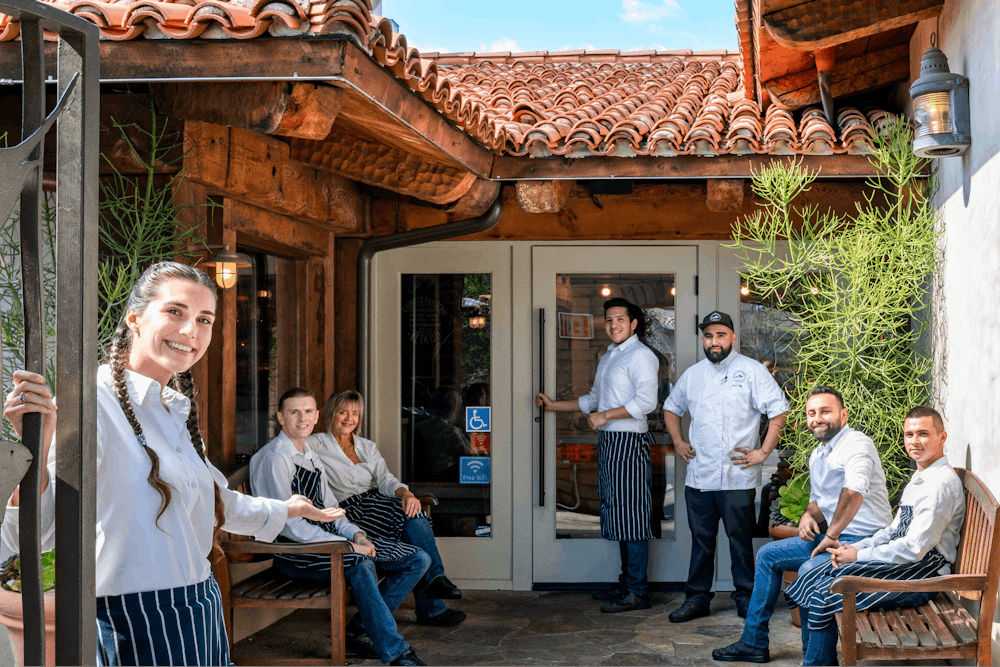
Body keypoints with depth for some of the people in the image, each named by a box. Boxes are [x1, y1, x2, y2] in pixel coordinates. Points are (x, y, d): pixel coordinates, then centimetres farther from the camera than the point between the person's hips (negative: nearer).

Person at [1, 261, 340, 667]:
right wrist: (36, 447, -39)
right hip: (137, 625, -8)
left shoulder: (176, 411, 10)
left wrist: (285, 510, 39)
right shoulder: (94, 400, -15)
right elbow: (39, 531, -23)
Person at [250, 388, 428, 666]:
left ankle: (361, 628, 1)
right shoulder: (275, 458, -13)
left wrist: (355, 534, -1)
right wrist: (347, 546, -21)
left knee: (418, 560, 0)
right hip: (294, 551, -9)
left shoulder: (310, 455, 16)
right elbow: (288, 524, -21)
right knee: (361, 564, -38)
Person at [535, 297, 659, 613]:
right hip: (608, 443, 9)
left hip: (629, 443, -9)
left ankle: (637, 591, -4)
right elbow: (593, 400, 30)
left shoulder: (641, 356, -8)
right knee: (617, 515, 11)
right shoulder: (607, 358, 21)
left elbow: (646, 402, -19)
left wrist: (604, 416, -16)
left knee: (631, 516, -8)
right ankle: (626, 584, 19)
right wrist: (554, 404, 26)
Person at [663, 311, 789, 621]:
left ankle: (746, 598, 13)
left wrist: (764, 451, -7)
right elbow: (671, 407, 27)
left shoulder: (752, 370, 0)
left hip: (738, 476, -4)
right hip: (699, 476, 4)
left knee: (740, 539, 2)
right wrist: (677, 440, 13)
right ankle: (697, 599, 17)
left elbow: (779, 411, -2)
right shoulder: (693, 374, 13)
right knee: (701, 539, 9)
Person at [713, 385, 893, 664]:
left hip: (864, 539, -10)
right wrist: (808, 516, 2)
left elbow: (854, 492, -37)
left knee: (809, 570, -33)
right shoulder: (817, 454, 13)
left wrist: (831, 535, -30)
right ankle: (753, 643, 18)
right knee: (768, 555, 12)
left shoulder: (856, 444, -19)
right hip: (833, 535, 10)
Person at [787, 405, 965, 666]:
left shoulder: (942, 483, -16)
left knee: (824, 596, -20)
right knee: (808, 582, 0)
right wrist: (854, 547, 4)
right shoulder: (919, 478, 17)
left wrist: (858, 555, -13)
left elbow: (914, 548, -21)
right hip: (902, 560, 10)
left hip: (922, 572, -9)